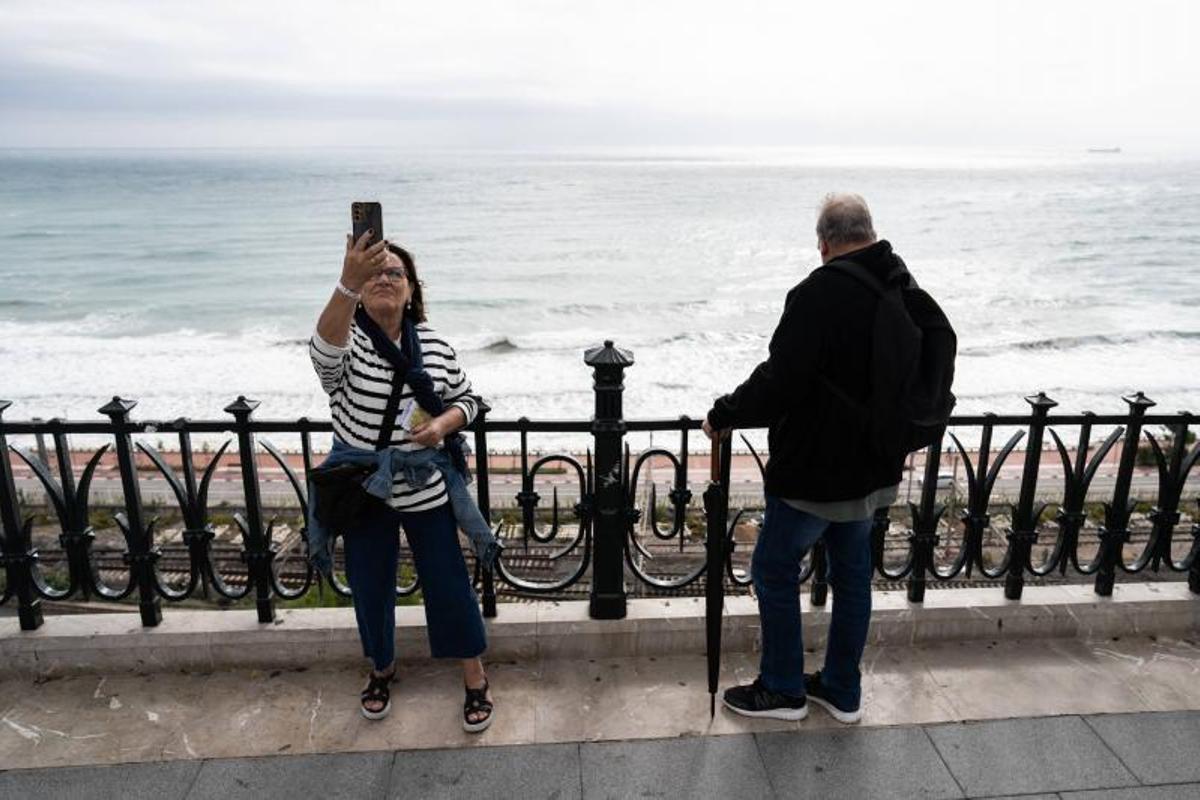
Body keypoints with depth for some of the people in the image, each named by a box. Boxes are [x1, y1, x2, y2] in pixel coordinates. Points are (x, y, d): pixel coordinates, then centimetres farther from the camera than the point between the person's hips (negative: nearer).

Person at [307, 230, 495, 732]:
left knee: (448, 582, 8)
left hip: (425, 487, 1)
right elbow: (326, 347, -36)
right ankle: (382, 668, 42)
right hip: (363, 489, 0)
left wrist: (442, 424, -15)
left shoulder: (432, 342, -1)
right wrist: (348, 283, -55)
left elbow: (466, 399, 8)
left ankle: (475, 678, 28)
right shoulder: (347, 340, -10)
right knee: (370, 586, 15)